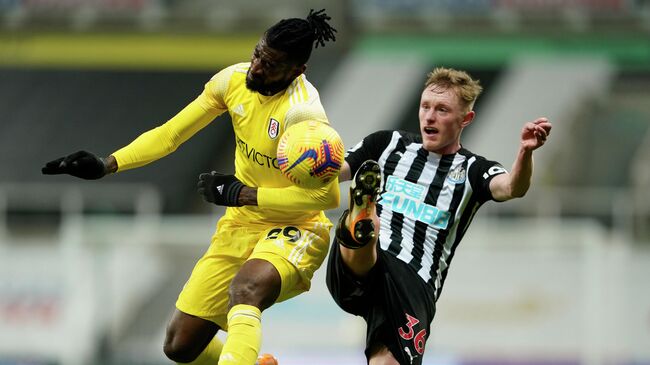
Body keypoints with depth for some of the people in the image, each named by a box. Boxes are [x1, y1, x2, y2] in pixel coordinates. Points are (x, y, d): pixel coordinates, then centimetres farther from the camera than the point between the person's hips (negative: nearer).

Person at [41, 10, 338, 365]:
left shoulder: (303, 112, -23)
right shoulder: (234, 80, -5)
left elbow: (327, 195, -24)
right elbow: (170, 134, 4)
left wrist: (242, 194, -20)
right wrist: (106, 165, -6)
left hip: (295, 230, -7)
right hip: (240, 225, 7)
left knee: (246, 287, -42)